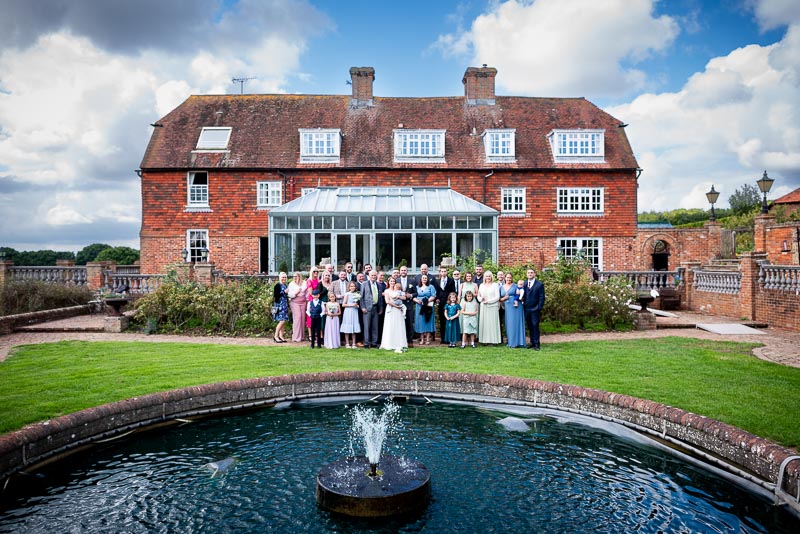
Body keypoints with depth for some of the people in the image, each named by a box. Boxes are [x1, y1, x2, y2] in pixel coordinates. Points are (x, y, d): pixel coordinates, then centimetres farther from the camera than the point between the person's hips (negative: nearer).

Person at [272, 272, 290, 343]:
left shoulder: (286, 286, 15)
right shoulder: (278, 285, -7)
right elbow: (275, 295, -15)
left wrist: (288, 305, 21)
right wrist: (284, 292, -17)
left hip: (285, 305, 7)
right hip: (280, 305, -7)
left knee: (283, 321, 6)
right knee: (282, 321, -12)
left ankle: (281, 336, 11)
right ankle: (275, 336, -3)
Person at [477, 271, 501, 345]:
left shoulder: (495, 285, 1)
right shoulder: (481, 285, 13)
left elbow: (497, 297, -5)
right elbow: (478, 296, 15)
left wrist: (488, 301, -12)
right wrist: (481, 299, -7)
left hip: (492, 307, -4)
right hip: (483, 307, 4)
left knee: (492, 323, -3)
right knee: (484, 323, 0)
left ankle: (493, 340, 1)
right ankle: (485, 340, 3)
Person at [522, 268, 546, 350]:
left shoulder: (539, 284, -3)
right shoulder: (524, 283, 9)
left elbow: (541, 297, -5)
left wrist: (539, 308, -10)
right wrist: (523, 303, -1)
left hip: (535, 309, -4)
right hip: (526, 309, 4)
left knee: (535, 326, -3)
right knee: (530, 327, 10)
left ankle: (537, 344, 4)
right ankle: (532, 343, 18)